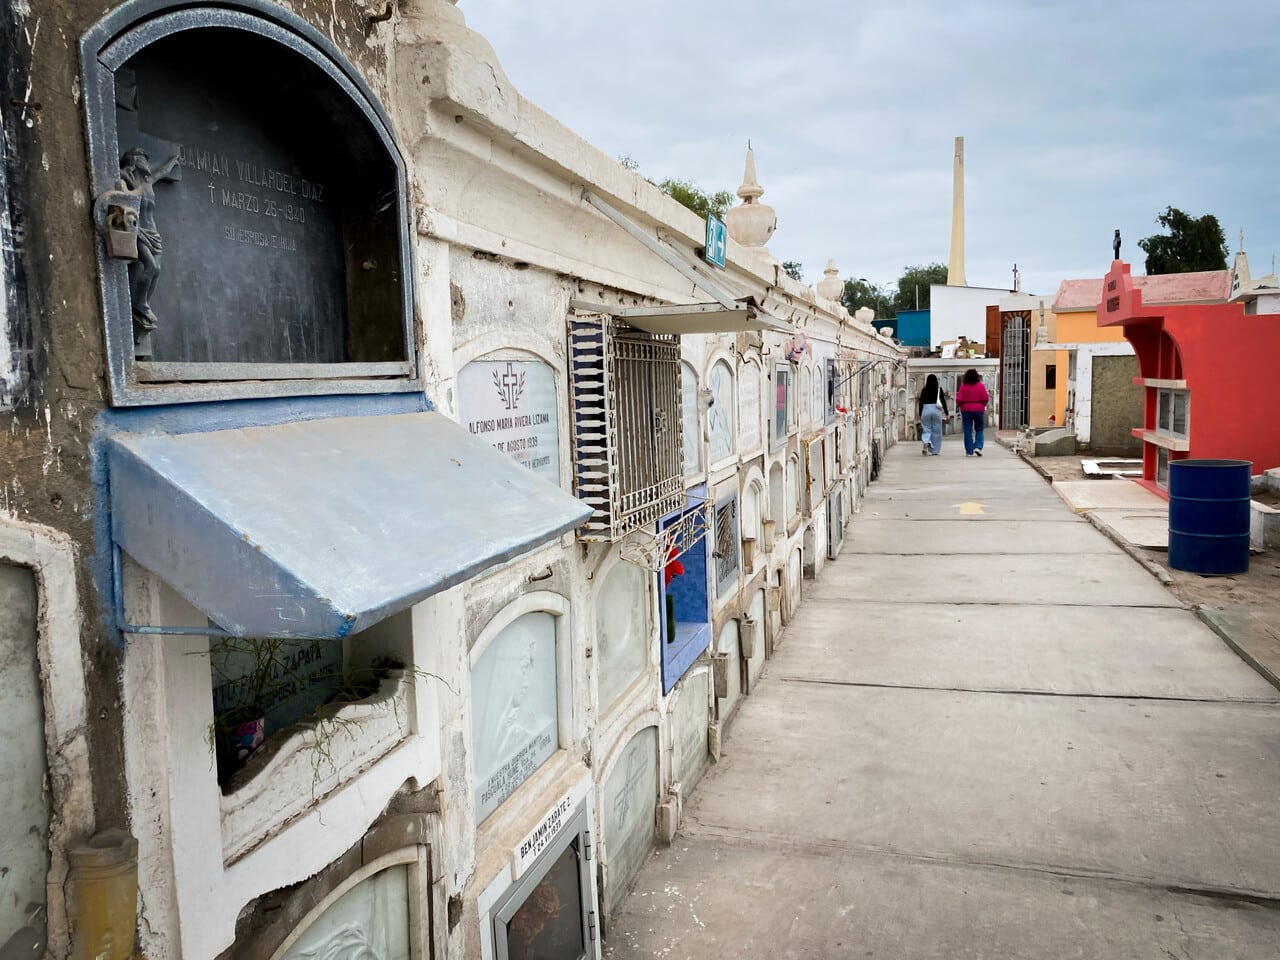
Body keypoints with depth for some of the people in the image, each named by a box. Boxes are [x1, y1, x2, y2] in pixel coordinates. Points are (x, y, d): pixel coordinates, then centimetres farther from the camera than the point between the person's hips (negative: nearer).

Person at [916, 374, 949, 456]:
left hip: (925, 410, 0)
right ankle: (934, 450, 11)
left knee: (926, 430, 5)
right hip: (936, 410, 0)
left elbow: (921, 402, 2)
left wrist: (919, 414, 10)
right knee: (936, 431, 8)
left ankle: (925, 442, -24)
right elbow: (943, 401, 1)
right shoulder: (939, 389, 1)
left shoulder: (924, 390, 2)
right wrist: (947, 413, 6)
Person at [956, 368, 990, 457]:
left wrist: (958, 405, 13)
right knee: (979, 429, 14)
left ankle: (969, 451, 3)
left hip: (966, 410, 0)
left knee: (968, 431, 3)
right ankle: (978, 447, -2)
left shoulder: (963, 386, -6)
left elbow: (959, 400, -8)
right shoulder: (981, 385, -5)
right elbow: (985, 399, -7)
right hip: (978, 409, 0)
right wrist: (984, 404, 14)